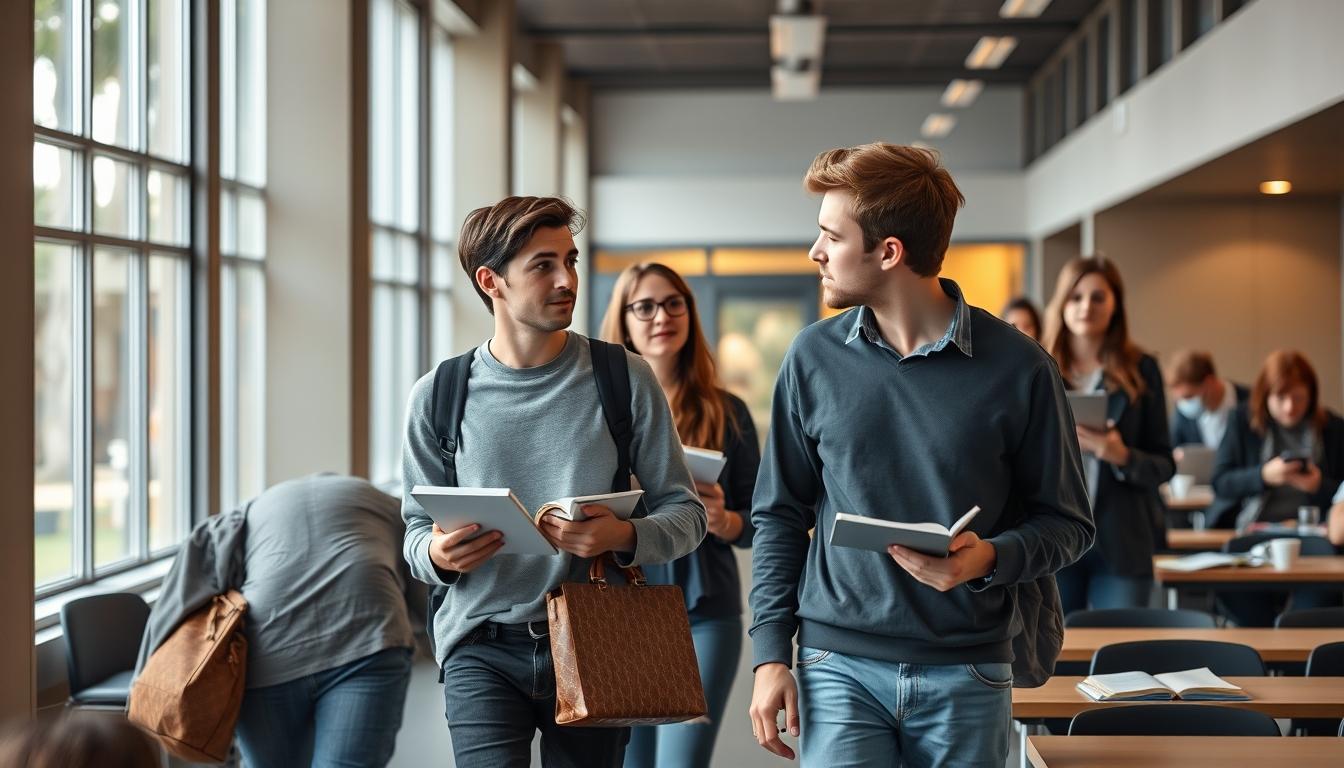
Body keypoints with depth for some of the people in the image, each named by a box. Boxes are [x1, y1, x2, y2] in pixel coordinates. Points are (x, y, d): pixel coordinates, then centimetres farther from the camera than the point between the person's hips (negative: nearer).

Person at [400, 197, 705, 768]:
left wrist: (625, 536, -19)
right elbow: (416, 527, 7)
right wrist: (436, 554, -16)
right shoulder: (439, 397, 1)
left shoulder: (623, 379, 0)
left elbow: (684, 512, 2)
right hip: (482, 649, -1)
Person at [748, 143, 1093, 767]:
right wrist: (771, 653, 1)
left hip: (968, 675, 0)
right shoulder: (813, 358, 3)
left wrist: (989, 557, -17)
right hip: (840, 668, 1)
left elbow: (1066, 523, 3)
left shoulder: (1017, 367, -4)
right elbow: (780, 515, 9)